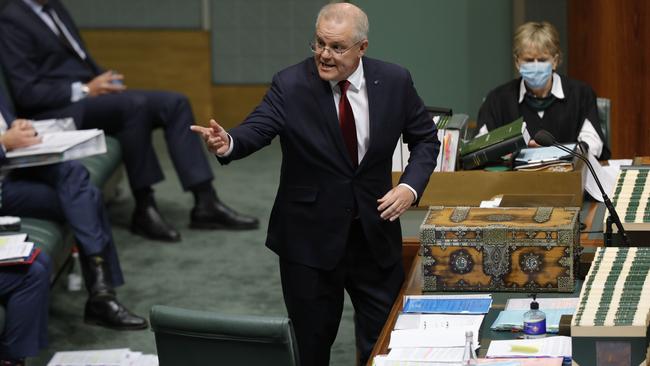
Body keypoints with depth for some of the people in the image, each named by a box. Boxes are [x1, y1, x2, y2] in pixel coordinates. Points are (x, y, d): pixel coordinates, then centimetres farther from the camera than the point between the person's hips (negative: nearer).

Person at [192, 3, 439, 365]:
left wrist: (411, 186, -12)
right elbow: (257, 129, -25)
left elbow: (425, 139, 5)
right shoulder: (290, 84, -12)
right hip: (310, 236, -2)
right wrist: (229, 142, -48)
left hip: (375, 229, 2)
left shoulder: (395, 81, -5)